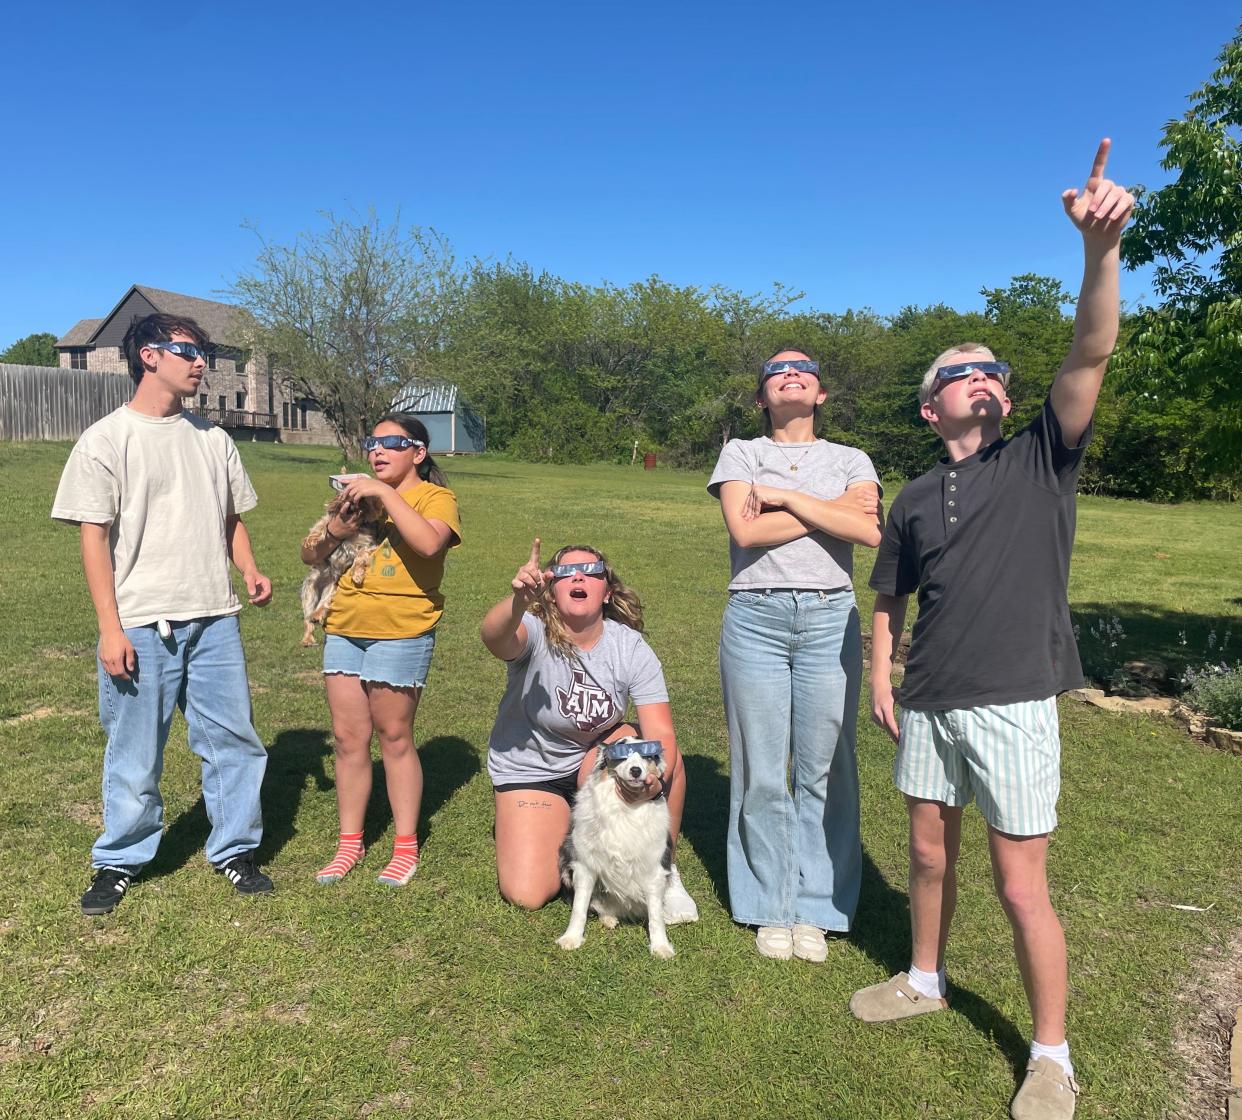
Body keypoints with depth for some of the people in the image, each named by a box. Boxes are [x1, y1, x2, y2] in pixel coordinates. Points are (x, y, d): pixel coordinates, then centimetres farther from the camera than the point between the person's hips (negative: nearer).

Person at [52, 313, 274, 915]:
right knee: (134, 752, 7)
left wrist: (250, 571, -1)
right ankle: (118, 862, 27)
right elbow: (94, 538, -5)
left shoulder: (212, 439, 11)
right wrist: (110, 629, -10)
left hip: (215, 620, 4)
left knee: (234, 739, 8)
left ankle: (234, 850, 25)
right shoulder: (105, 440, -3)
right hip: (142, 627, -4)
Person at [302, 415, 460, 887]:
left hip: (401, 633, -5)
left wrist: (385, 493, -21)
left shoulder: (435, 497, -2)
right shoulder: (360, 494, 15)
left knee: (394, 737, 3)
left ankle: (406, 847, 18)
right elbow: (308, 556, 14)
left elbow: (429, 543, -25)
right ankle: (349, 843, 24)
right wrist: (335, 530, -7)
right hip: (344, 630, 5)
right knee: (349, 739, 10)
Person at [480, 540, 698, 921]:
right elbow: (494, 637, -47)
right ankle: (560, 836, 19)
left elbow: (660, 732, -22)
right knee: (526, 895, -15)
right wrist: (519, 599, -68)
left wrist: (656, 775, -44)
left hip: (597, 757, 2)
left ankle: (664, 873, -4)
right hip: (529, 768, -2)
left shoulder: (631, 648, -16)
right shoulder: (535, 633, -22)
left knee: (666, 759, -28)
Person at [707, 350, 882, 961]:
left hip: (830, 618, 1)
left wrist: (783, 496, -7)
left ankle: (815, 909, 17)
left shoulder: (850, 460, 13)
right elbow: (745, 528, -8)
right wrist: (830, 510, -4)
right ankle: (769, 908, 18)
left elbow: (870, 530, -8)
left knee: (825, 769, 2)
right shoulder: (740, 453, 11)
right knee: (761, 770, 3)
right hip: (755, 617, 0)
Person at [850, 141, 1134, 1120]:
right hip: (928, 705, 4)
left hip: (1013, 704, -4)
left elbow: (1091, 354, -14)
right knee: (930, 855, 18)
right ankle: (925, 979, 42)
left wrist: (1101, 247, -26)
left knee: (1022, 885, 2)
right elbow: (891, 598, 14)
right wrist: (882, 677, 5)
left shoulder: (1042, 461, 0)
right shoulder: (915, 500, 8)